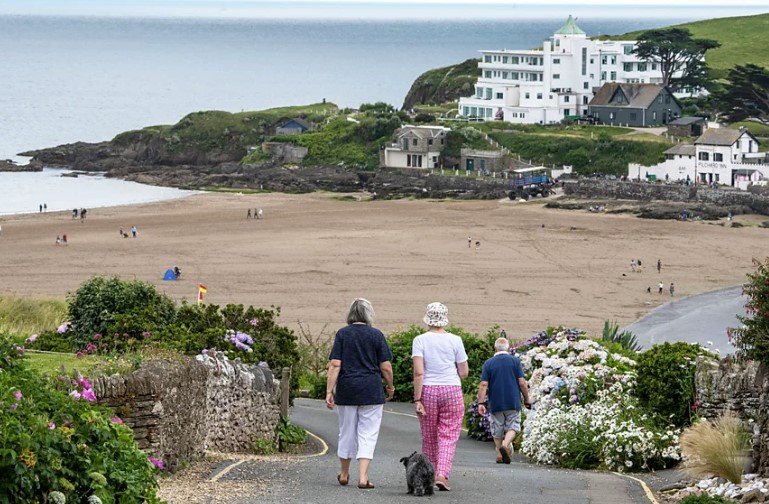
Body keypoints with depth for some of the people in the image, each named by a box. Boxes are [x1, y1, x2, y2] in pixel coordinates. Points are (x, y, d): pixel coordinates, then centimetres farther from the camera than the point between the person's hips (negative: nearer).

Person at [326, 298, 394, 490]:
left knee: (347, 432, 14)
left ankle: (344, 474, 28)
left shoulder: (342, 334, 0)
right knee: (368, 434, 1)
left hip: (347, 391, 2)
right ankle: (363, 477, -9)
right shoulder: (376, 335, -3)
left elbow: (334, 365, -6)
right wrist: (390, 386, 14)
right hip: (372, 392, -2)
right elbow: (386, 367, -2)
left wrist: (329, 391, -4)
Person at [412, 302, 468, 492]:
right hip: (452, 391, 0)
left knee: (429, 437, 13)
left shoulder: (420, 340, -4)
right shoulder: (455, 341, -2)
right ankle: (442, 474, -15)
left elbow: (418, 372, -11)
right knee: (448, 435, 1)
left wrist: (417, 399, -9)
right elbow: (464, 373, 2)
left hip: (428, 391, 0)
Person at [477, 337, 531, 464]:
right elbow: (522, 383, -4)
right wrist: (527, 400, 6)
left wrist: (481, 403, -6)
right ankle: (506, 444, -19)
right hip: (513, 402, -1)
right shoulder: (515, 361, -2)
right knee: (513, 426, 6)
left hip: (495, 403, 1)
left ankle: (500, 454, 16)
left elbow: (483, 385, -7)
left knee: (497, 430, 13)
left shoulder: (488, 363, -1)